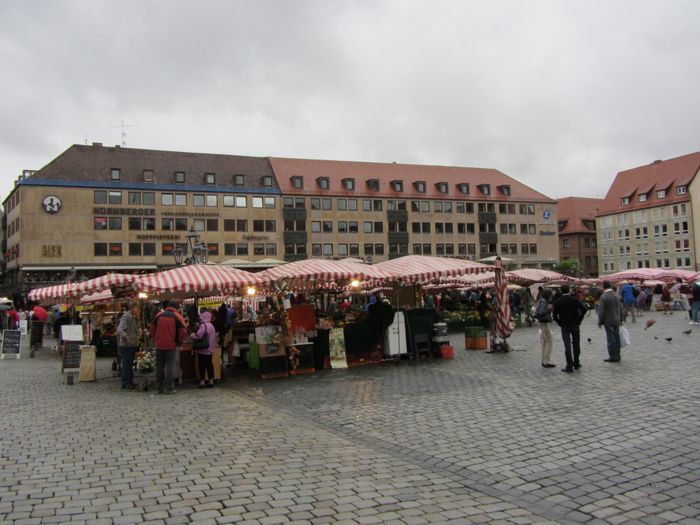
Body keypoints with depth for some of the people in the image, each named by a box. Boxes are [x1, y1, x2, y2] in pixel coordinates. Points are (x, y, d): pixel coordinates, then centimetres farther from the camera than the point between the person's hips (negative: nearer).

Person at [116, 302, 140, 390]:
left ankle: (130, 382, 24)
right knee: (126, 364, -4)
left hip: (132, 345, 10)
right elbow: (120, 330, -26)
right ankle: (125, 383, 1)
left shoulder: (133, 317, 14)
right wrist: (127, 337, -38)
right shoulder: (126, 317, -16)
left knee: (130, 364, 16)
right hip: (126, 345, -10)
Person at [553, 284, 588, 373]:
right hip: (575, 325, 1)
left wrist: (560, 323, 2)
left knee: (567, 346, 0)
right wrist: (579, 320, -1)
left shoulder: (558, 302, -6)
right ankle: (576, 364, 23)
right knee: (576, 345, 14)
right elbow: (584, 310, -12)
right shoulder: (575, 299, -5)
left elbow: (554, 315, -11)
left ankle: (569, 366, -3)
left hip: (565, 326, -1)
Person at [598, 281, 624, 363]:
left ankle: (613, 357, 1)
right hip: (616, 321, 7)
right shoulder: (616, 295, 6)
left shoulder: (603, 297, -16)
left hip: (608, 322, -7)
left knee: (611, 339, -2)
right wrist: (620, 319, 22)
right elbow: (621, 309, 13)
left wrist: (600, 321, -6)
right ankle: (617, 356, 19)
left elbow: (601, 311, -15)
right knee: (616, 338, 12)